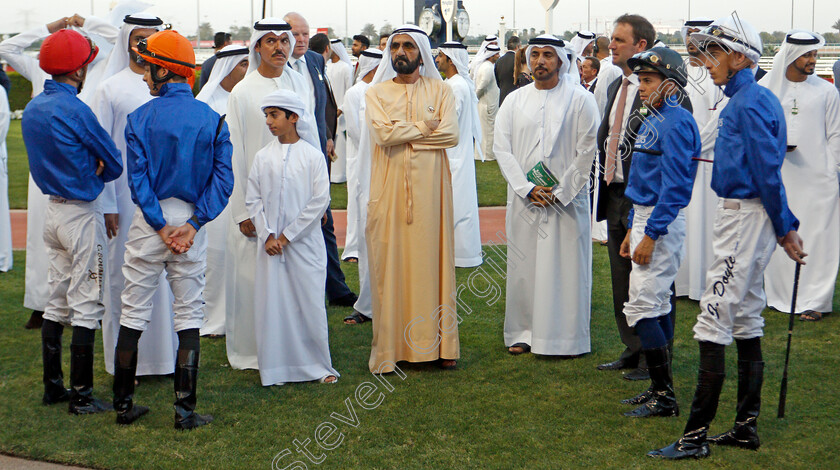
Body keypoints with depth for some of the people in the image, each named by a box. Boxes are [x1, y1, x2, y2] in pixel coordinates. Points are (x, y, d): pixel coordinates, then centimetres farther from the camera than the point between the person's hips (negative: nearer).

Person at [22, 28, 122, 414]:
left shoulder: (32, 109, 7)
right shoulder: (74, 110, -19)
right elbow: (114, 164, -13)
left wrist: (85, 173, 1)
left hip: (53, 210, 8)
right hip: (82, 213, -8)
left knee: (58, 301, 15)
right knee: (85, 305, -2)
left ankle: (53, 386, 21)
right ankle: (81, 395, 2)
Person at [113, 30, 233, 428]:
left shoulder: (140, 119, -4)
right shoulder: (212, 119, 1)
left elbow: (138, 178, -10)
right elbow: (223, 178, -6)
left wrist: (160, 226, -8)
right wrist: (192, 224, -9)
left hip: (149, 221, -1)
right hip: (191, 220, 1)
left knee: (133, 313, 9)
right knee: (189, 315, 6)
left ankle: (123, 404, 15)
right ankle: (185, 409, 4)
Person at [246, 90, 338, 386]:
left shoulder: (312, 155, -3)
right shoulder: (263, 157, 5)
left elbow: (320, 200, -6)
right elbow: (253, 200, 6)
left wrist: (288, 235, -9)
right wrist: (267, 236, -6)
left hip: (305, 242, -3)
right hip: (271, 245, 3)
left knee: (310, 303, 0)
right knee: (272, 304, 3)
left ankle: (318, 365, 13)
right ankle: (276, 369, 12)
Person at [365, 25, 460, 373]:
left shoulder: (440, 91, 9)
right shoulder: (377, 92, 8)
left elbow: (451, 135, -5)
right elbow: (383, 134, -9)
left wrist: (404, 133, -7)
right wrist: (424, 128, -4)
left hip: (429, 186, 0)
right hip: (390, 189, 0)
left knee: (432, 259, 0)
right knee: (390, 263, -3)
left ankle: (438, 343, 6)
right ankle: (389, 347, 1)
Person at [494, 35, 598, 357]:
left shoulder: (581, 100, 0)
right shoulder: (514, 101, 9)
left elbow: (587, 152, -4)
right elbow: (503, 149, 4)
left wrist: (561, 191, -11)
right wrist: (526, 188, -8)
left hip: (567, 199, -3)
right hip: (524, 200, 3)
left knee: (566, 267, -1)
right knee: (523, 266, 5)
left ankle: (566, 338, 7)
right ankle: (523, 333, 16)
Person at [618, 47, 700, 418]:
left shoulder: (676, 123, -17)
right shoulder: (653, 120, 14)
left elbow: (674, 187, -22)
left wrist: (651, 235, -23)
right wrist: (632, 229, 19)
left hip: (663, 222, -10)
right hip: (645, 218, 10)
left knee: (642, 307, -10)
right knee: (657, 307, 14)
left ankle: (664, 396, -5)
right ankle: (661, 388, 22)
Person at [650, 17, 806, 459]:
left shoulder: (749, 103, -16)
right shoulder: (750, 98, 15)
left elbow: (768, 171, -18)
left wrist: (784, 227, -13)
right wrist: (784, 225, 14)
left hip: (746, 217, -11)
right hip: (740, 213, 11)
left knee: (713, 324, -10)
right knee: (746, 322, 13)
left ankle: (696, 436, -8)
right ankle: (747, 426, 21)